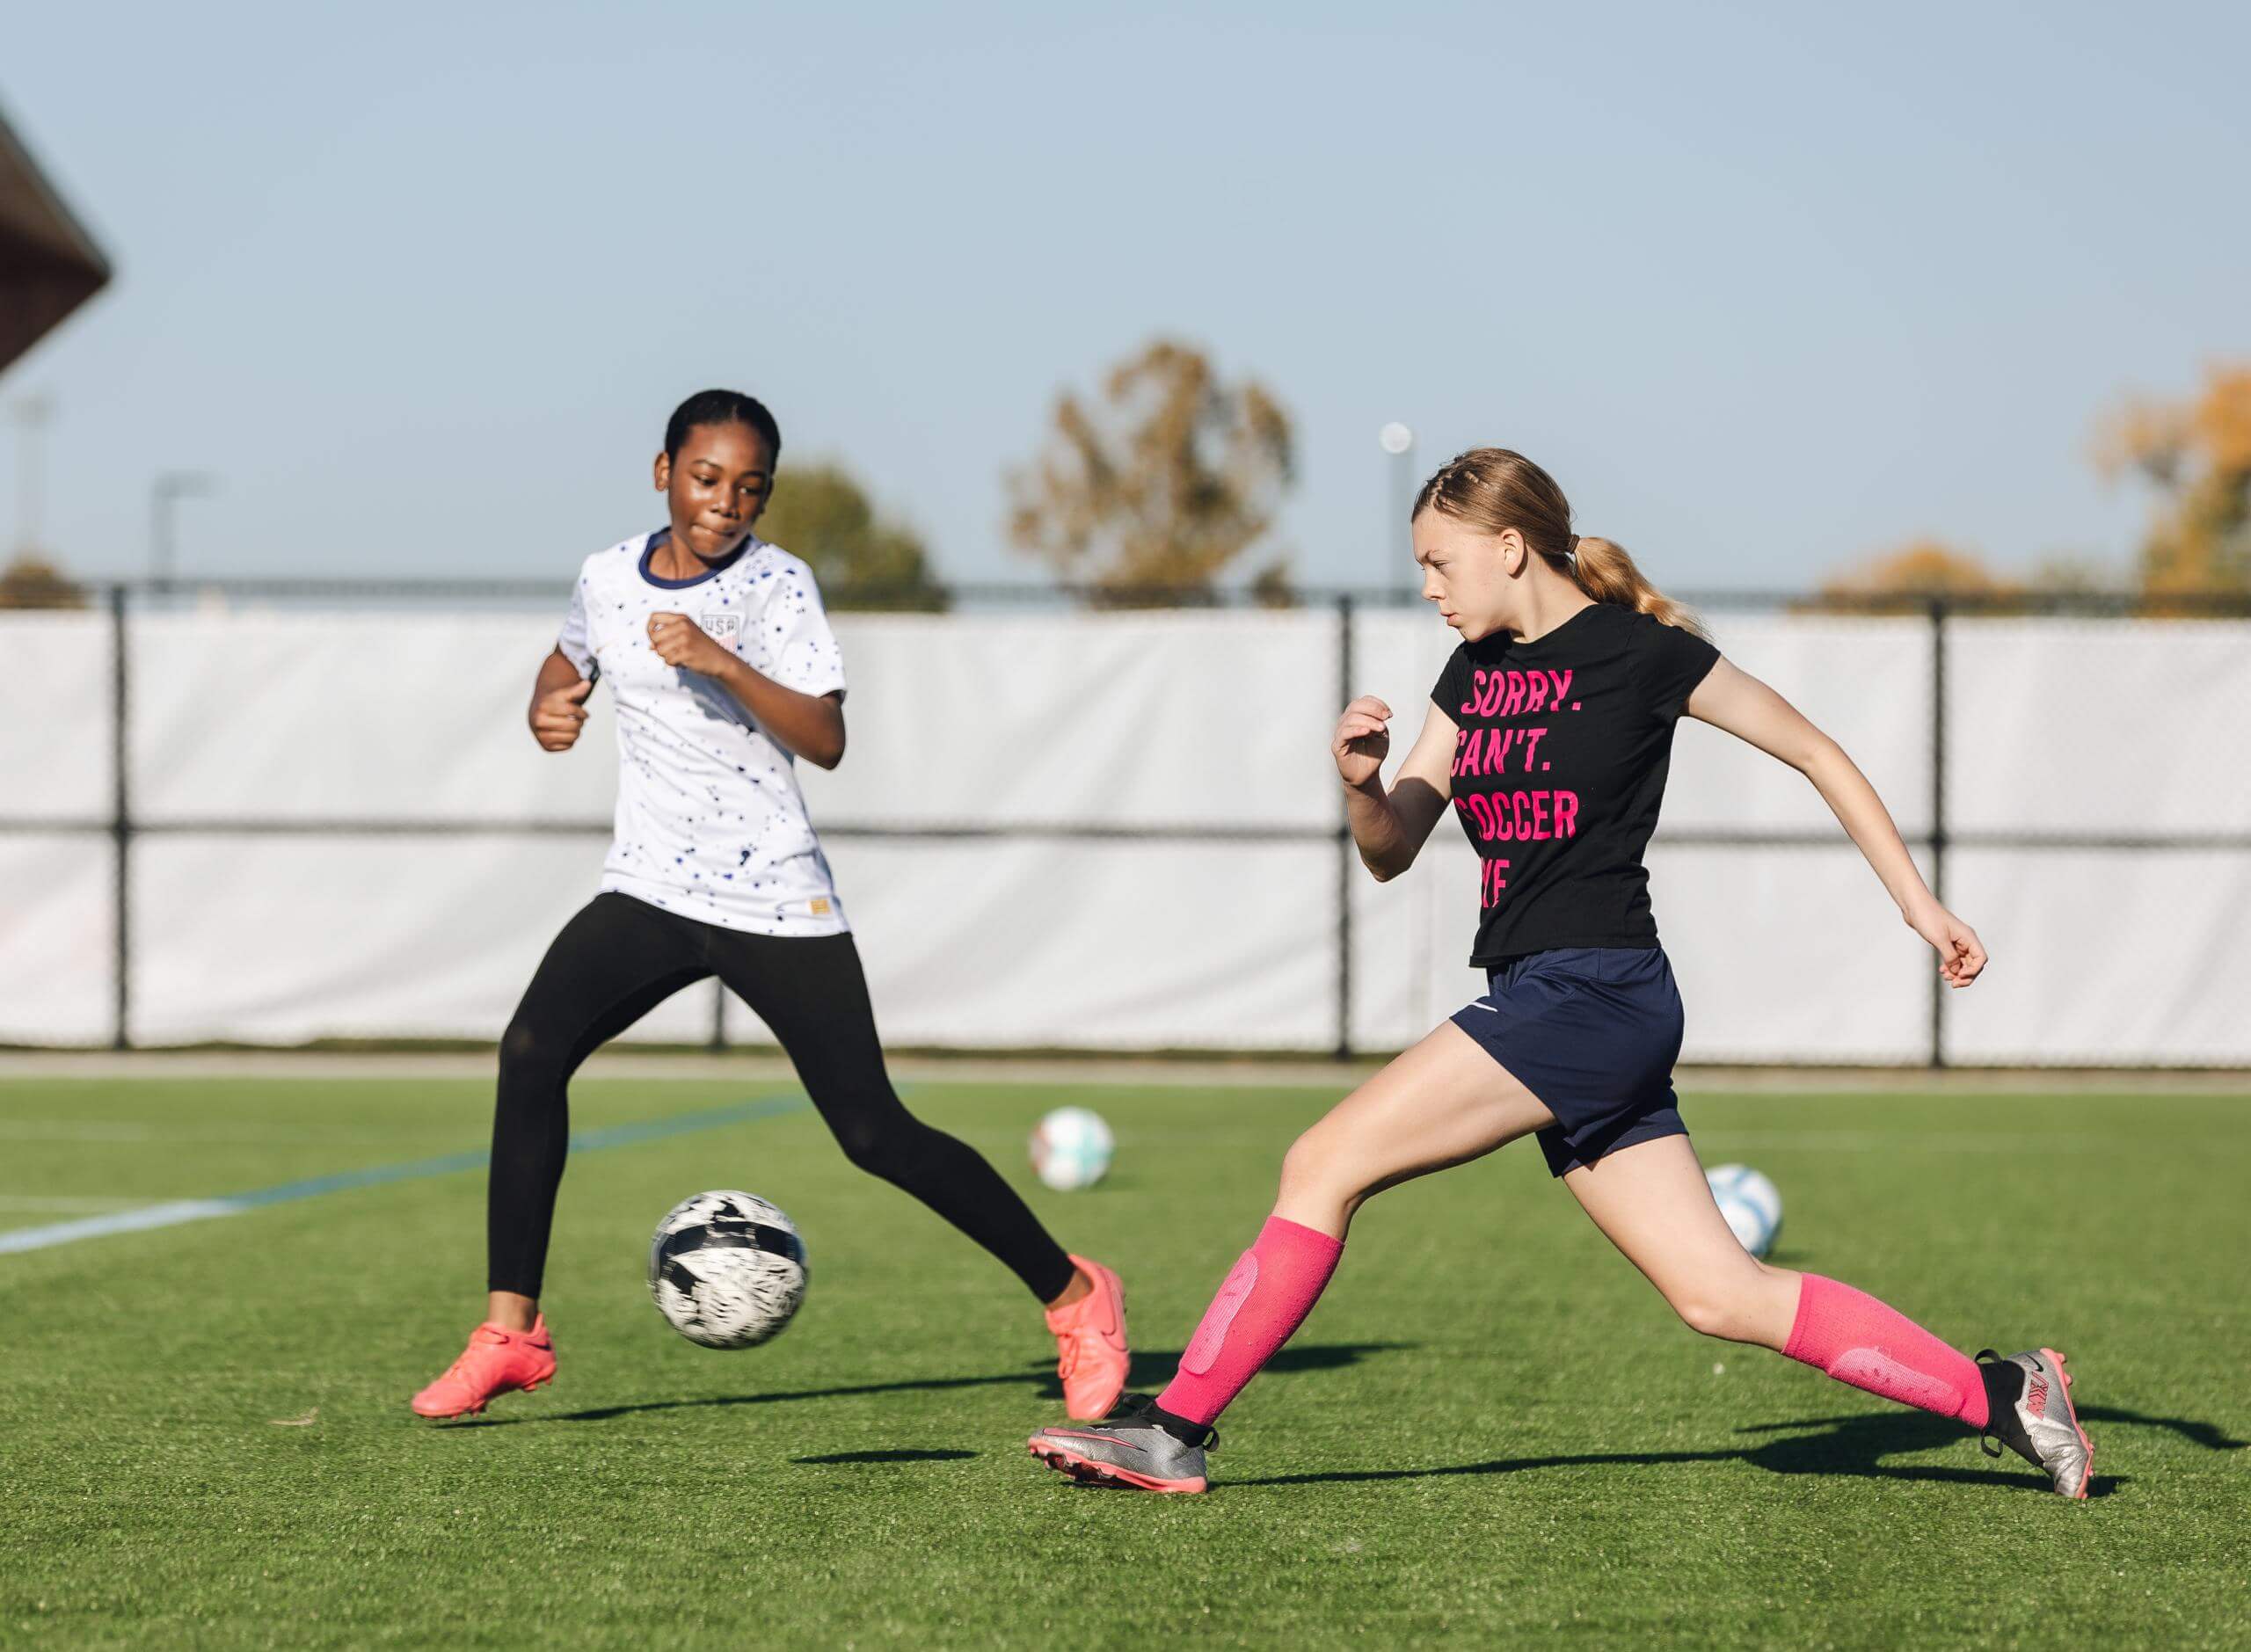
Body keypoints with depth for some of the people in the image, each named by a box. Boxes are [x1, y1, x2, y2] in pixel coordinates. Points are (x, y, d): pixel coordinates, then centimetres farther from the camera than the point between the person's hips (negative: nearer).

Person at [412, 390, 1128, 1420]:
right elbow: (569, 660, 28)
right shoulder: (607, 578, 5)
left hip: (778, 904, -4)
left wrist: (721, 664, -33)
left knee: (875, 1136, -7)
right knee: (531, 1050, -21)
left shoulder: (775, 585, -8)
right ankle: (508, 1332, -14)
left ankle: (1074, 1298, 11)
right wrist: (548, 707, 6)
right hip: (650, 891, 4)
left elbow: (826, 740, -21)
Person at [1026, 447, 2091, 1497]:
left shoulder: (1640, 653, -5)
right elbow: (1390, 852, 16)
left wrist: (1919, 904, 3)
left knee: (1325, 1165, -12)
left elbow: (1816, 754, 3)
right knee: (1723, 1297, 4)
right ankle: (1996, 1393, 7)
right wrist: (1360, 780, -6)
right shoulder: (1473, 673, 16)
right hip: (1536, 1005, 8)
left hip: (1593, 996, -8)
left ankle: (1175, 1428, -9)